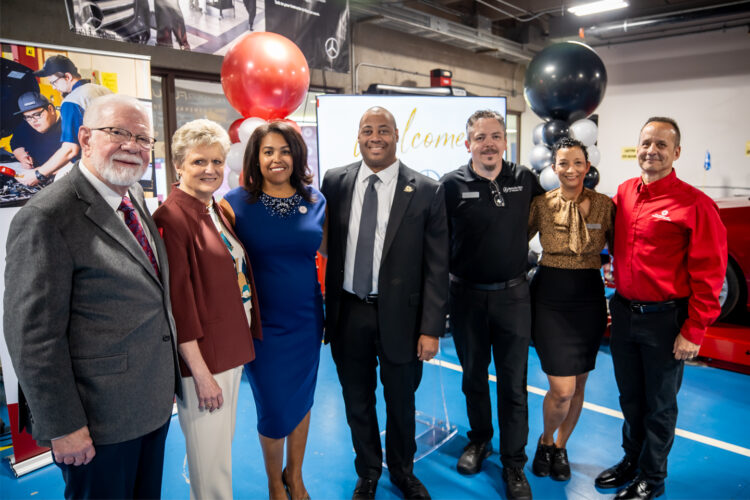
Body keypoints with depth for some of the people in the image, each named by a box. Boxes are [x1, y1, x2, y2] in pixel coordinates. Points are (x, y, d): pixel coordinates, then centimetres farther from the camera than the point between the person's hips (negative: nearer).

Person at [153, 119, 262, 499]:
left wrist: (244, 342, 13)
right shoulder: (172, 217, -16)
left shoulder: (219, 210, 9)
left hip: (233, 344, 8)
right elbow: (178, 301, -19)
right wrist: (201, 372, -17)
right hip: (201, 354, -8)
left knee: (222, 443, 22)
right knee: (211, 456, 7)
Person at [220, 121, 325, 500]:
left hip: (305, 319, 3)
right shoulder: (236, 202, -8)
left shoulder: (315, 200, 0)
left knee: (301, 400, 17)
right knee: (273, 408, 9)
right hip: (261, 322, -2)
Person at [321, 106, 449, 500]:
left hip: (398, 315, -1)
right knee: (357, 403, 18)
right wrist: (322, 311, 2)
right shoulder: (335, 182, 0)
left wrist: (431, 328, -10)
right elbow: (325, 245, 5)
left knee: (401, 404, 18)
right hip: (347, 313, 2)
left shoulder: (424, 191, -7)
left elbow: (436, 267, -6)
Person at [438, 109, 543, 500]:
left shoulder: (524, 179, 0)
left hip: (512, 295, 1)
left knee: (513, 382, 8)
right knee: (473, 375, 17)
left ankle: (513, 461, 25)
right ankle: (480, 439, 40)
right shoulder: (452, 185, -6)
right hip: (466, 295, 0)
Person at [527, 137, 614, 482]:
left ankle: (560, 446, 37)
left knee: (578, 385, 13)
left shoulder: (604, 204, 0)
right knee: (562, 389, -6)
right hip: (550, 298, -2)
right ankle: (545, 440, 26)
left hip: (589, 298, 2)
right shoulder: (541, 204, -3)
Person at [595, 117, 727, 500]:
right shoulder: (624, 193, 4)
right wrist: (616, 303, 10)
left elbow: (709, 274, -13)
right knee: (630, 398, 20)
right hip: (623, 313, 5)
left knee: (659, 405, 13)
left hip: (664, 320, -5)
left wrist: (693, 332, -13)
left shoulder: (695, 204, -13)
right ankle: (631, 461, 40)